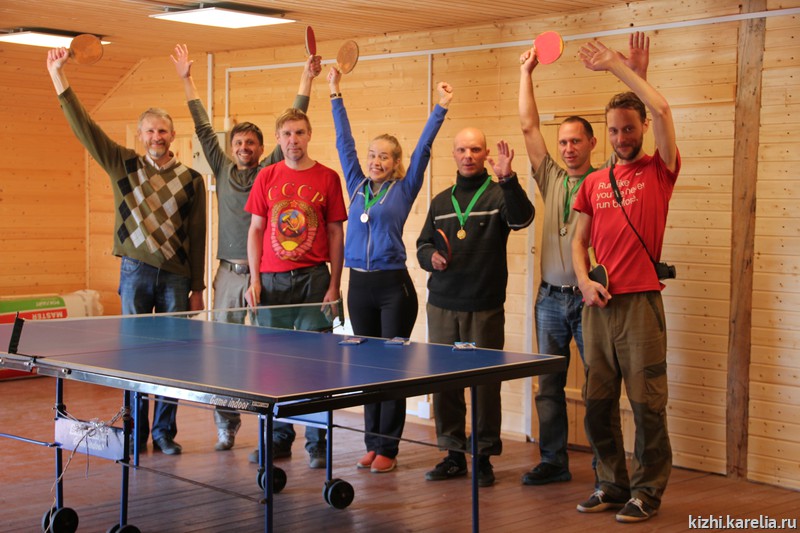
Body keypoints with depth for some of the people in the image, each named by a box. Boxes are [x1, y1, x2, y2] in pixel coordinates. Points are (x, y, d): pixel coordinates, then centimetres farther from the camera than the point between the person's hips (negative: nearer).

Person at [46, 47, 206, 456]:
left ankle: (164, 432, 13)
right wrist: (58, 77, -10)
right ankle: (135, 433, 13)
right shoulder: (124, 166, 6)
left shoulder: (191, 180, 5)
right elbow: (84, 127, -2)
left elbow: (197, 237, 6)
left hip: (176, 276, 0)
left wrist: (197, 288, 5)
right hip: (135, 270, 0)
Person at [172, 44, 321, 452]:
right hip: (228, 273, 3)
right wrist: (187, 80, 16)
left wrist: (307, 79, -3)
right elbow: (203, 129, 14)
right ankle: (226, 425, 16)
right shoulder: (223, 170, 11)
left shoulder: (271, 171, 3)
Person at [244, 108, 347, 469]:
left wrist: (334, 285, -2)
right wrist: (255, 279, 1)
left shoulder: (327, 178, 3)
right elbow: (256, 230, 9)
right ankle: (279, 438, 17)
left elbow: (335, 233, 3)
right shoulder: (266, 177, 8)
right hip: (272, 280, 2)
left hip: (313, 279, -2)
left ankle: (317, 443, 7)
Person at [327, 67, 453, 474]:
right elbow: (344, 142, 14)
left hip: (393, 286, -4)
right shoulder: (357, 186, 11)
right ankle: (372, 444, 17)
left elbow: (423, 148, -1)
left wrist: (440, 108, -5)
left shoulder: (403, 189, 2)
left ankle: (387, 449, 4)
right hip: (359, 285, 4)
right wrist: (336, 96, 15)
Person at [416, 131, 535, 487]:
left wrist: (508, 179, -33)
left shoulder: (499, 194, 1)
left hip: (485, 307, -4)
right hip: (442, 306, 4)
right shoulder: (441, 201, 15)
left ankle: (484, 456, 12)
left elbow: (521, 218, -20)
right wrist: (431, 257, -3)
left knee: (486, 383, 0)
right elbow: (422, 244, 20)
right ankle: (454, 454, 18)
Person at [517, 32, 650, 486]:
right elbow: (529, 126, 9)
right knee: (549, 386, 8)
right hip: (551, 297, 4)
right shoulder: (552, 179, 11)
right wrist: (526, 73, 8)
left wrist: (637, 75, -17)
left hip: (590, 297, -4)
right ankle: (554, 461, 19)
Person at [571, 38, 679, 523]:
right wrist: (585, 281, -3)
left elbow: (662, 108, -13)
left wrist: (614, 65, -8)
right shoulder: (594, 182, 14)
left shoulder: (659, 171, 1)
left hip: (640, 302, -5)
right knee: (599, 403, 10)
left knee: (647, 404, -2)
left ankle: (647, 492, 10)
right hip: (598, 304, 5)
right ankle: (613, 484, 24)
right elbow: (579, 242, 16)